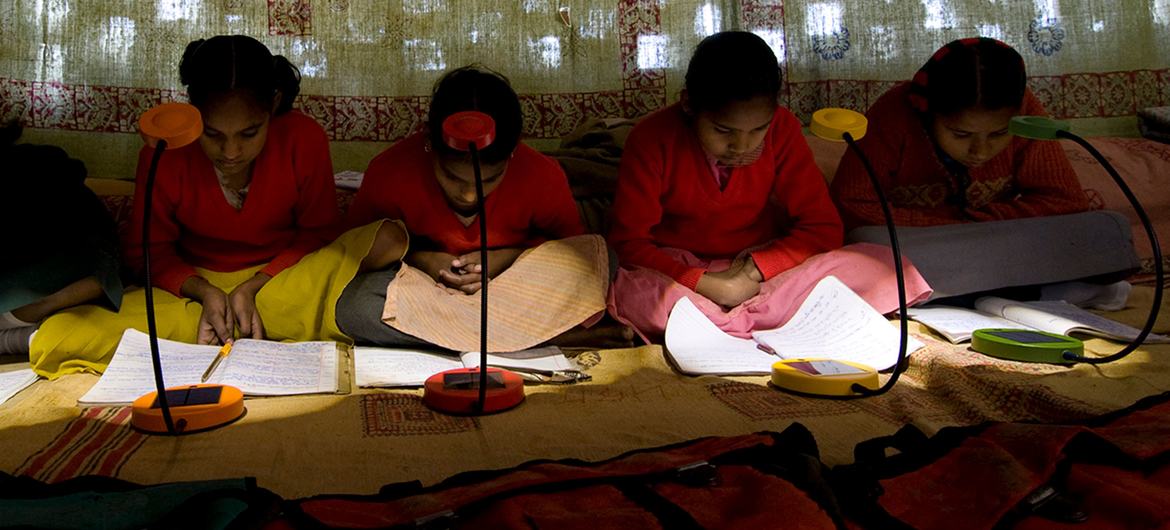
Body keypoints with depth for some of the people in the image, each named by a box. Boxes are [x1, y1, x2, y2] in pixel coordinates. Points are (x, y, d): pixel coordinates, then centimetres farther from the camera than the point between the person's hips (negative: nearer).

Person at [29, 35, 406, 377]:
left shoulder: (304, 140, -14)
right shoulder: (163, 153, -12)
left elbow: (317, 233, -2)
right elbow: (150, 249, 1)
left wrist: (254, 287, -17)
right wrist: (204, 292, -19)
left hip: (279, 279, 0)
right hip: (194, 288, 1)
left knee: (390, 240, -27)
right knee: (54, 341, -26)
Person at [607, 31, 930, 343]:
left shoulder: (781, 129, -9)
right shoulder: (652, 139, -15)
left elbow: (823, 227, -7)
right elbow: (628, 241, -15)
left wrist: (755, 269, -22)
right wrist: (704, 284, -28)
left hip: (762, 271, 3)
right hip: (681, 273, -2)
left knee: (875, 269, -22)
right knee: (632, 293, -38)